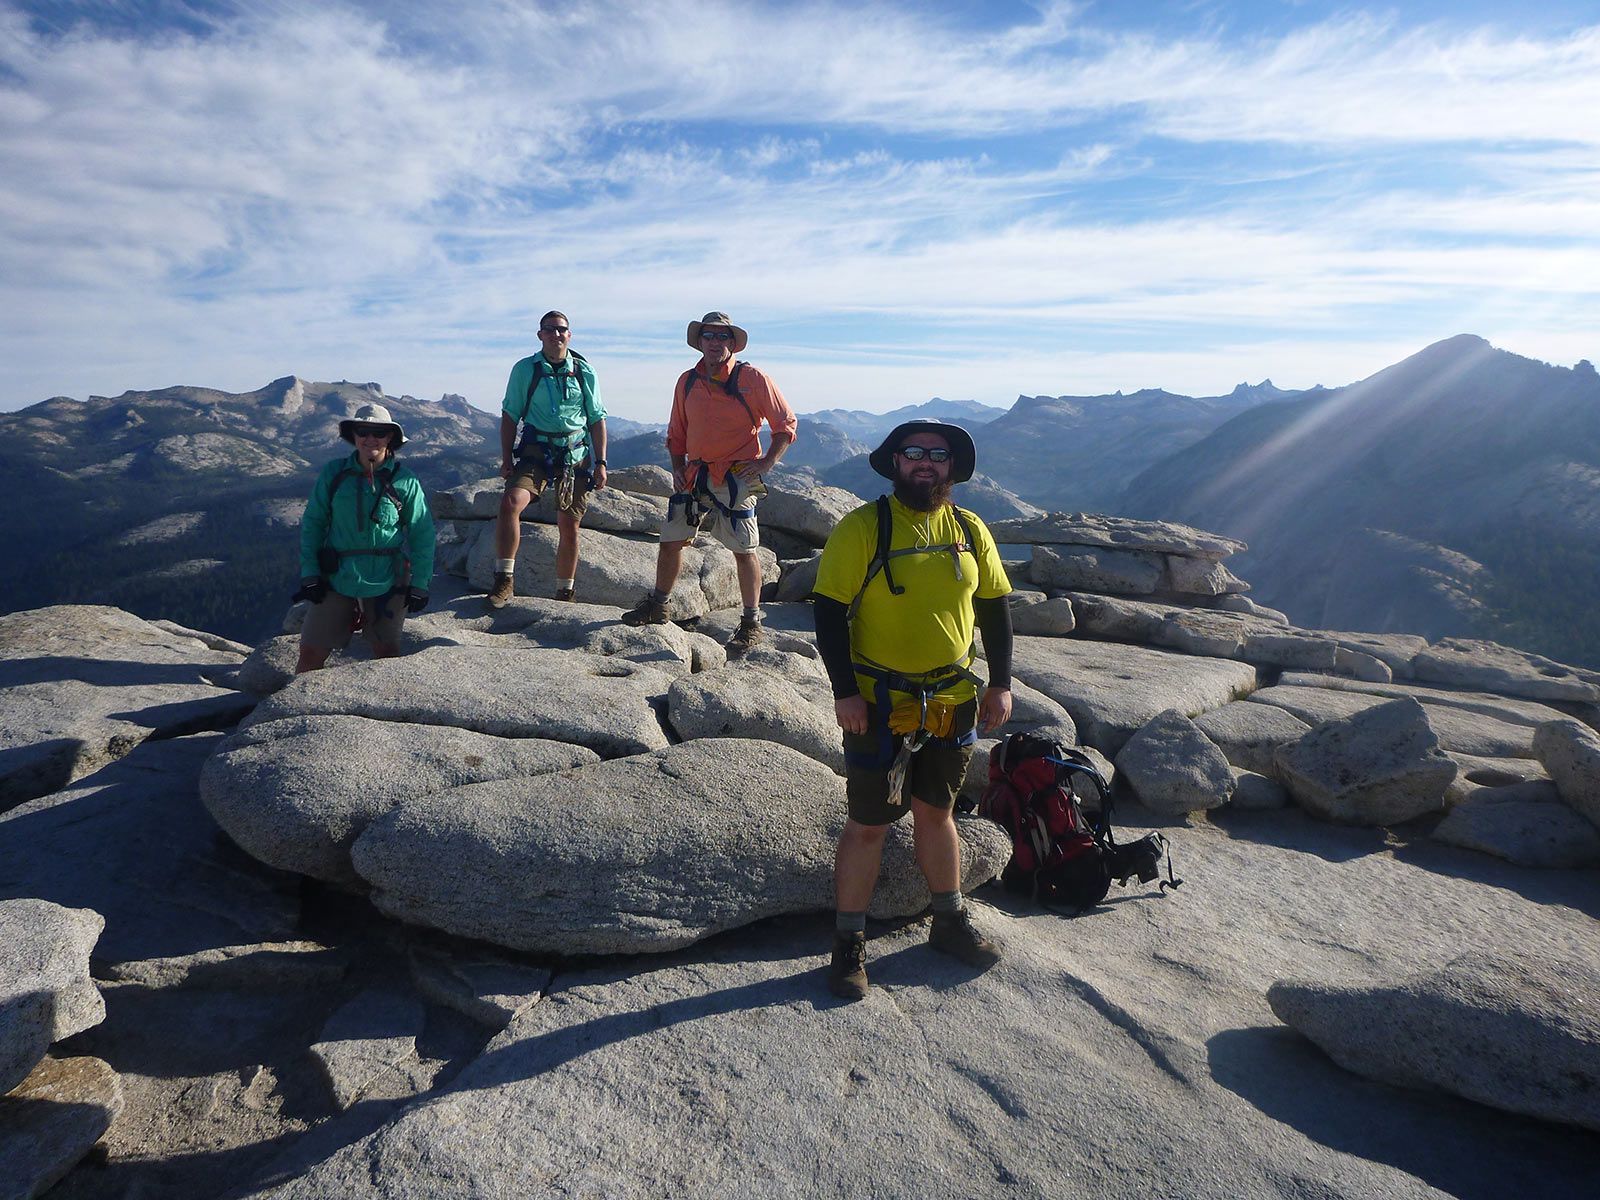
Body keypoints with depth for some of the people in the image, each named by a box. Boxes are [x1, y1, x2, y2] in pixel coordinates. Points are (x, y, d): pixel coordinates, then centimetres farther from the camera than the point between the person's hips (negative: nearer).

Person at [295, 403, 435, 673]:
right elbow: (312, 524, 6)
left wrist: (419, 584, -2)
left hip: (387, 583, -1)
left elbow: (422, 534, 1)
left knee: (387, 653, 7)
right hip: (336, 580, 1)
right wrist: (309, 573, -1)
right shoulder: (334, 473, -1)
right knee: (311, 653, 1)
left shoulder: (404, 480, -5)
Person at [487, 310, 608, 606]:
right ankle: (504, 580, -18)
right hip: (536, 451, -1)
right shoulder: (525, 369, 3)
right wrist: (506, 458, -3)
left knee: (569, 526, 3)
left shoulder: (584, 371, 6)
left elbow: (597, 419, 8)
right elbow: (510, 415, 5)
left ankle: (565, 594, 19)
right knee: (510, 502, -26)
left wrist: (600, 463, 1)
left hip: (576, 455, 1)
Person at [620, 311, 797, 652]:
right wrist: (677, 468, 6)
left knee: (744, 550, -2)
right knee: (670, 541, 9)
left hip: (737, 478, -5)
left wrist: (767, 462, -8)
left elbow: (785, 423, 1)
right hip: (694, 476, 5)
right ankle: (657, 605, 28)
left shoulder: (752, 378, -4)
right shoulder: (687, 382, 10)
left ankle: (752, 622, 9)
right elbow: (676, 433, 20)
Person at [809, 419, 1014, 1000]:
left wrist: (1000, 684, 7)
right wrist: (844, 691, -17)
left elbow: (994, 609, 12)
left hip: (953, 704, 5)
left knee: (936, 813, 20)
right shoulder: (861, 528, -11)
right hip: (881, 706, -4)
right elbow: (829, 611, -12)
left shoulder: (970, 531, 5)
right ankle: (849, 943, 19)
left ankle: (951, 921, 38)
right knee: (868, 824, 3)